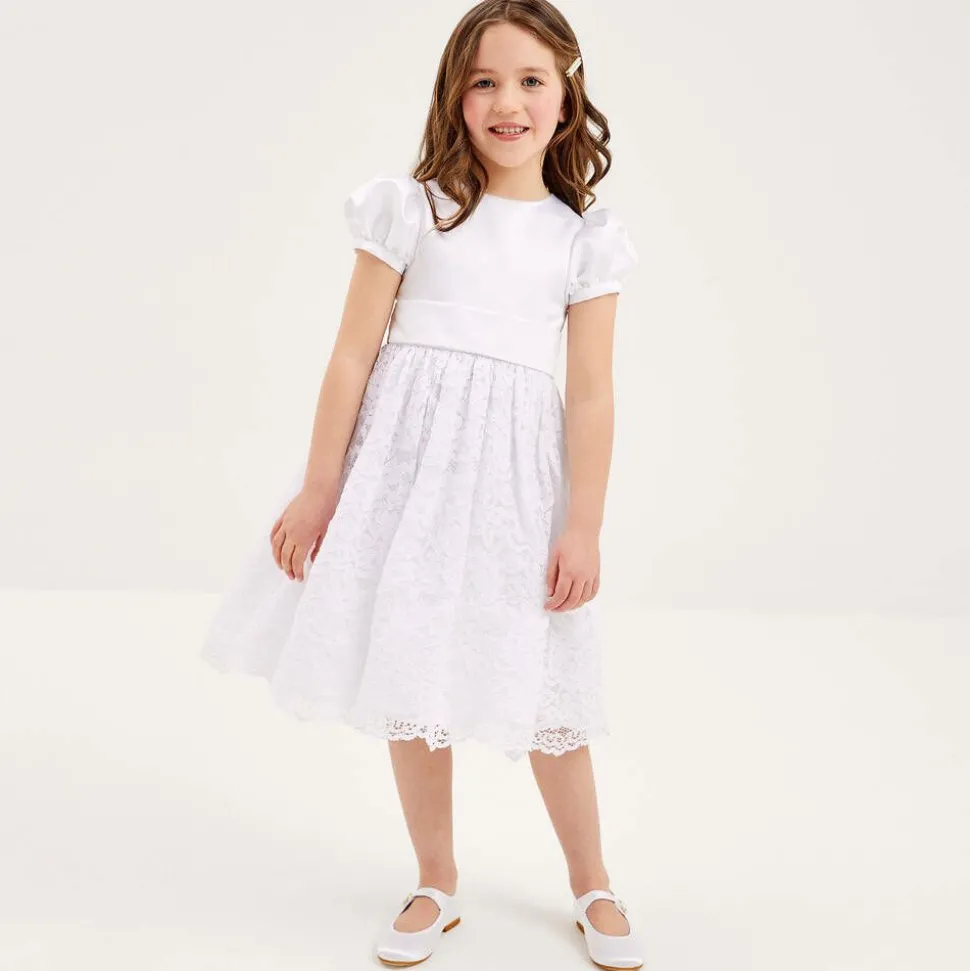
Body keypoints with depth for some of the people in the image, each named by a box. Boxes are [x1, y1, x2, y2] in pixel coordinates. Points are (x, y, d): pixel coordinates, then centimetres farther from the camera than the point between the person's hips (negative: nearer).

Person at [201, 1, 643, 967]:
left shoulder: (584, 237, 2)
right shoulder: (412, 209, -1)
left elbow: (590, 393, 0)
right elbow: (354, 353, -1)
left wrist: (583, 528, -4)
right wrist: (317, 486, -2)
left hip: (517, 470, 0)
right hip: (408, 455, 1)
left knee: (540, 691, 5)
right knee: (412, 682, 9)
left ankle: (592, 885, 28)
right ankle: (435, 885, 29)